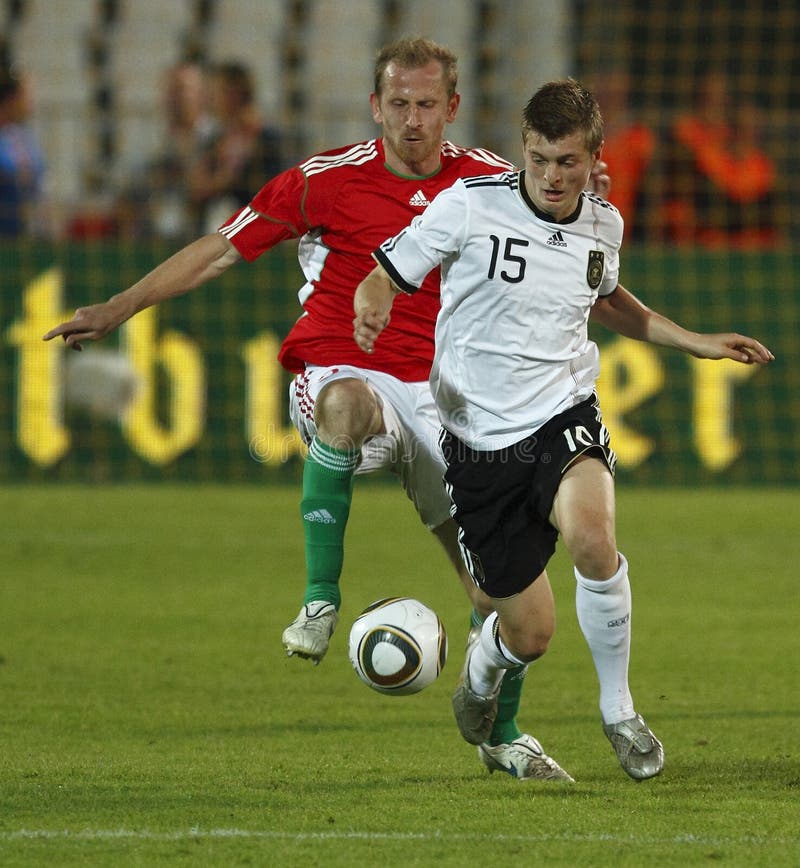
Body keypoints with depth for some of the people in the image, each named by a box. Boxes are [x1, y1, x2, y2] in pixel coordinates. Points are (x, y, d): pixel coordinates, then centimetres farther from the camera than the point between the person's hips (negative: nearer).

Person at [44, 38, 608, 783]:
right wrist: (120, 308, -7)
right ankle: (320, 604, -34)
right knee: (345, 403, -43)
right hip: (340, 375, -3)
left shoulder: (486, 180, 3)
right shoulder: (327, 182, -5)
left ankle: (502, 735, 24)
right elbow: (224, 248, 0)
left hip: (437, 394, 4)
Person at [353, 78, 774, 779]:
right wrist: (371, 310, -27)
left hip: (565, 416, 2)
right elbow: (383, 279, -3)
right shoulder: (469, 205, -10)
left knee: (589, 534, -34)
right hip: (482, 441, -2)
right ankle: (483, 670, 41)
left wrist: (697, 343, 23)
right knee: (530, 633, 0)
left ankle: (618, 707, -12)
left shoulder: (604, 225, 4)